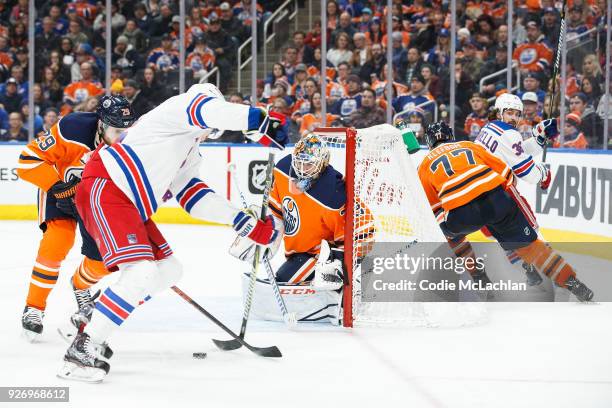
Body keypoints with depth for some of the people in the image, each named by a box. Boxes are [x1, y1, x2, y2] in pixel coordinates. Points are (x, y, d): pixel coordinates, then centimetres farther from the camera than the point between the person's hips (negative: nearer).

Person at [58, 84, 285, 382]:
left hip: (130, 206, 11)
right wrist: (259, 121, -30)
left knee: (168, 271, 13)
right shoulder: (180, 106, 0)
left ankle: (87, 321, 18)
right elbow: (210, 110, -23)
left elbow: (194, 196, 19)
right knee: (141, 274, -22)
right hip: (104, 189, -11)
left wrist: (246, 223, 12)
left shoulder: (190, 153, 27)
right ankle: (79, 352, -20)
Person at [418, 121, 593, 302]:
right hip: (496, 199, 2)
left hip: (461, 213, -2)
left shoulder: (426, 164, 23)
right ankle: (572, 283, 7)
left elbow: (434, 209, 22)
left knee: (450, 233, 31)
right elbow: (503, 171, 26)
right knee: (527, 243, 12)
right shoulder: (470, 146, 28)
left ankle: (478, 277, 25)